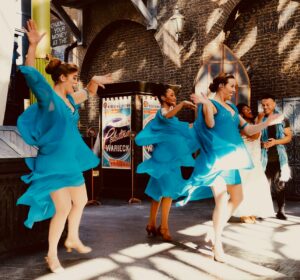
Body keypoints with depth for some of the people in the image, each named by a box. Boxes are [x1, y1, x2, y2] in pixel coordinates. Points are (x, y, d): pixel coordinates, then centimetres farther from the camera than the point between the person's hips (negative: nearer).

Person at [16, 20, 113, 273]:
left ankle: (73, 239, 39)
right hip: (53, 162, -9)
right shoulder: (48, 96, -12)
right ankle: (52, 255, 9)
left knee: (81, 201, 18)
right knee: (63, 207, -10)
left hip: (70, 161, 9)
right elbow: (32, 75, -27)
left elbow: (88, 93, 29)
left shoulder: (70, 98, 10)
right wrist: (33, 45, -36)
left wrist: (95, 81, 12)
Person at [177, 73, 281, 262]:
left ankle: (217, 231, 24)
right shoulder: (210, 104, -5)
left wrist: (267, 123, 4)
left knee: (237, 198, 12)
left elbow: (248, 130, 15)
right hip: (215, 158, -8)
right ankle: (217, 244, 2)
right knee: (222, 201, -10)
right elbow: (210, 124, -24)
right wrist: (206, 105, -39)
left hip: (229, 158, 8)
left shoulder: (233, 108, 17)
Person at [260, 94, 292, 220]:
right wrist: (262, 143, -10)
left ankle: (280, 210, 13)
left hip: (279, 158, 0)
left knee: (279, 185, 4)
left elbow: (289, 137, 4)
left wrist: (276, 141, -12)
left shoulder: (283, 119, 6)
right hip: (264, 158, 0)